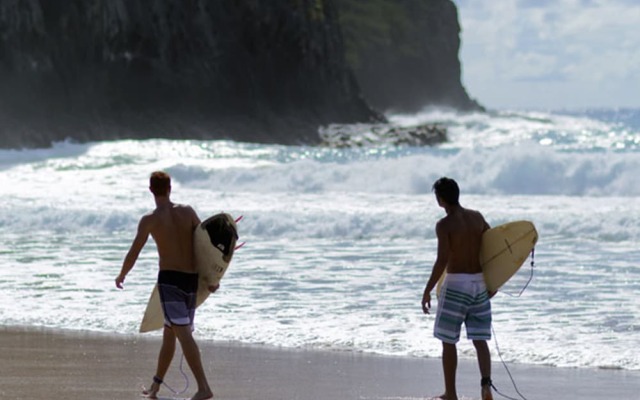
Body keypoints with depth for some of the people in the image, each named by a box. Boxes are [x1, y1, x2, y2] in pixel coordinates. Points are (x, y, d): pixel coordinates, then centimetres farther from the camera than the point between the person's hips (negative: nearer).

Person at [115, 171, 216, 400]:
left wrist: (121, 276, 11)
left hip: (170, 279, -6)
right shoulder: (188, 212, 6)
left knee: (183, 334, -12)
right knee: (169, 334, 17)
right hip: (192, 280, 6)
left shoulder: (150, 220, -6)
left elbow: (133, 254, -7)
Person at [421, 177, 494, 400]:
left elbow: (442, 260, -20)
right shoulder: (477, 218, 5)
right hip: (480, 283, 5)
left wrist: (428, 290, -13)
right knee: (479, 340, 7)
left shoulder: (444, 225, -13)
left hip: (456, 283, -5)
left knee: (448, 342, 6)